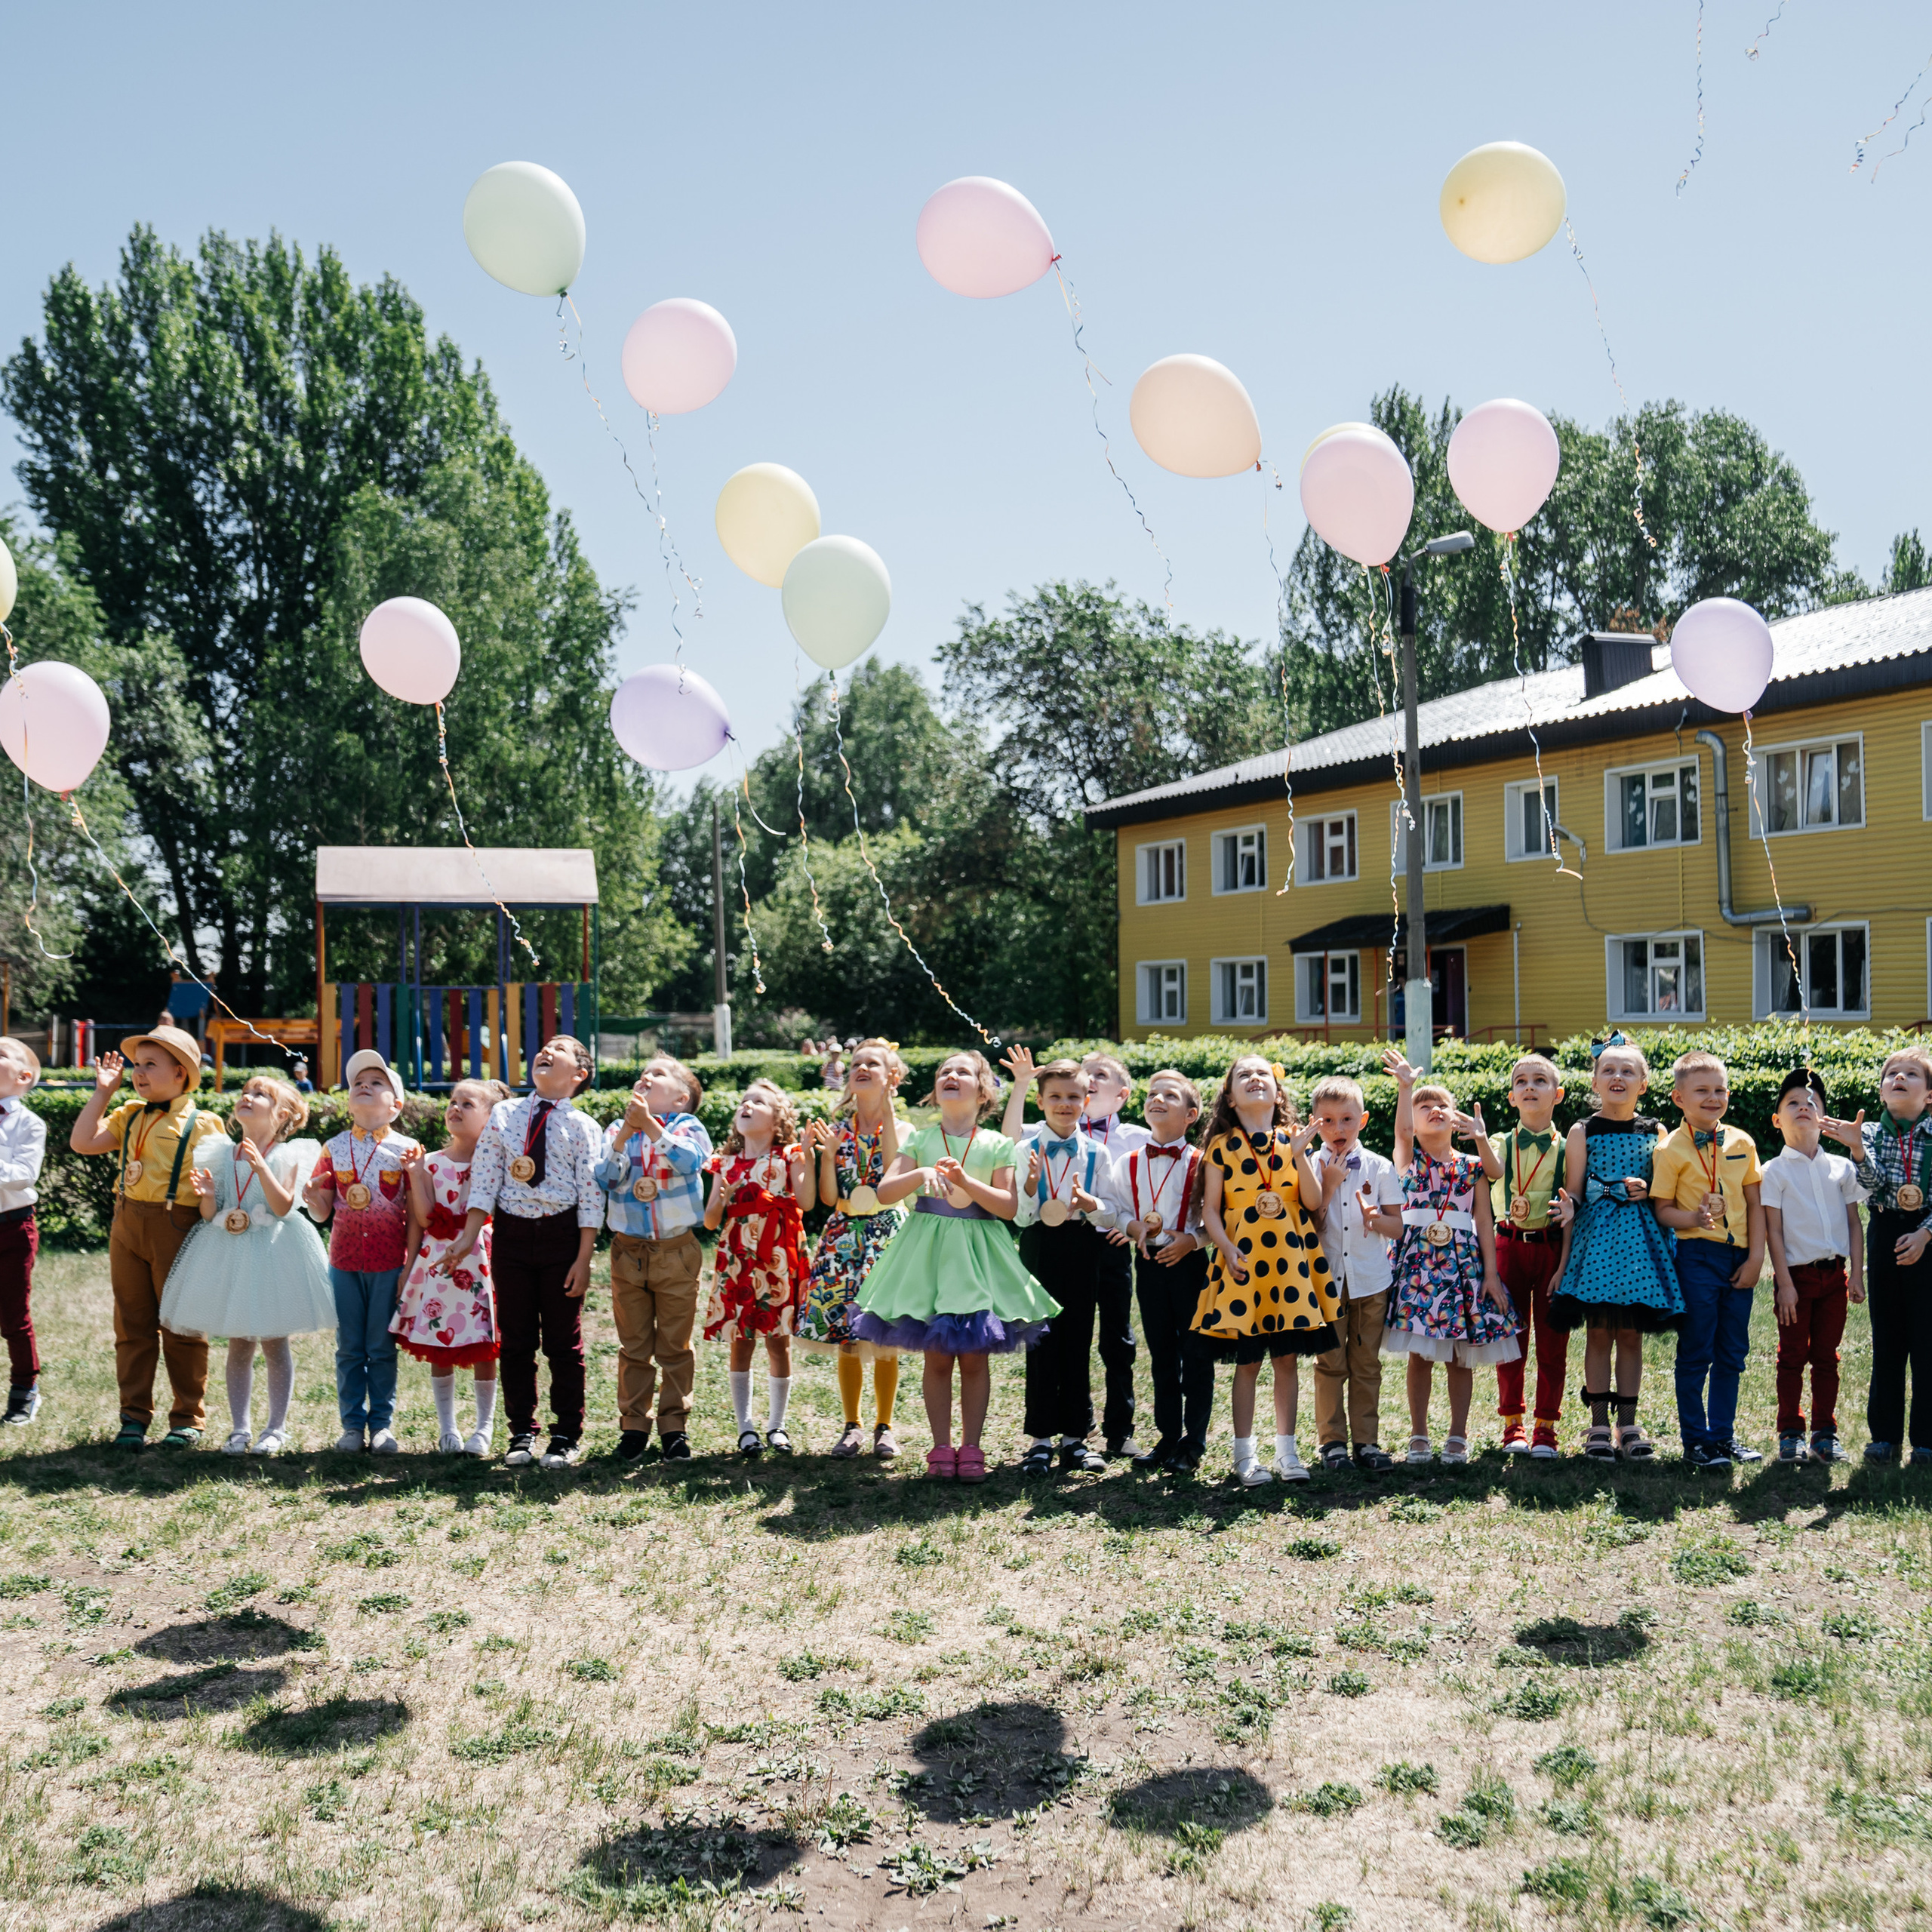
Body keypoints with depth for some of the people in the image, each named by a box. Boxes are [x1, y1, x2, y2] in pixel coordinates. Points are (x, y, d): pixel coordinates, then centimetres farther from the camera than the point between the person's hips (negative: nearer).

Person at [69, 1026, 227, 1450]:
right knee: (132, 1324, 9)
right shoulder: (129, 1116, 13)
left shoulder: (201, 1125, -5)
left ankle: (188, 1418, 13)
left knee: (181, 1326, 3)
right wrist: (102, 1092, 6)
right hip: (127, 1225, 6)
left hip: (175, 1228, -5)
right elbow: (82, 1142, 5)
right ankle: (134, 1415, 19)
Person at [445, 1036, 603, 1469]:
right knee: (515, 1340, 8)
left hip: (561, 1235, -2)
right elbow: (485, 1179, 3)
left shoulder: (583, 1127, -2)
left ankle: (567, 1437, 15)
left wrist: (583, 1258, -9)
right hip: (511, 1233, 2)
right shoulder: (504, 1114, 5)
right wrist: (469, 1236, -4)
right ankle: (522, 1433, 20)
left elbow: (590, 1195, -5)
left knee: (563, 1342, 5)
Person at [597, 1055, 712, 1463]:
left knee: (676, 1346, 4)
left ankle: (674, 1426, 13)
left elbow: (688, 1160, -19)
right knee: (634, 1346, 7)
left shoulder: (688, 1128, 2)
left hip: (677, 1251, -2)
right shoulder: (617, 1130, 9)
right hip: (629, 1251, 2)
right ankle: (633, 1425, 16)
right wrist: (624, 1136, -14)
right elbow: (604, 1179, -4)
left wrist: (649, 1124, -22)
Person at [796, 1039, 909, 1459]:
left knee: (884, 1338, 1)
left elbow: (893, 1181, -18)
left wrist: (887, 1114, -17)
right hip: (843, 1239, 2)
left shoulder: (902, 1129, 1)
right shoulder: (838, 1131, 5)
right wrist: (827, 1154, -15)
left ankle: (884, 1426, 16)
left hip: (887, 1235, -2)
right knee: (846, 1341, 5)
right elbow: (830, 1197, 0)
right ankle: (852, 1426, 19)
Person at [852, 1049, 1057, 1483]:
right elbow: (885, 1192, -3)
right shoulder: (920, 1139, 6)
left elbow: (1009, 1206, -6)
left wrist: (965, 1181, -18)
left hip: (976, 1254, -1)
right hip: (928, 1251, 1)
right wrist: (921, 1174, -20)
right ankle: (942, 1448, 14)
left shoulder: (996, 1145, 3)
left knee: (974, 1359, 1)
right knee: (937, 1358, 4)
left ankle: (971, 1447, 13)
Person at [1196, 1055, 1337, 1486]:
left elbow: (1314, 1204, -1)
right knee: (1247, 1361, 2)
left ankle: (1286, 1449, 16)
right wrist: (1228, 1249, -13)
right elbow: (1210, 1209, 0)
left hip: (1291, 1261, 2)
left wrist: (1300, 1156, -12)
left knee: (1287, 1358, 6)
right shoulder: (1222, 1145, 2)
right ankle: (1245, 1452, 12)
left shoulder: (1293, 1140, 7)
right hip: (1243, 1262, -2)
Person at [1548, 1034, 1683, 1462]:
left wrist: (1648, 1192, -8)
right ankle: (1599, 1425, 10)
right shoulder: (1582, 1133, 2)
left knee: (1631, 1333, 5)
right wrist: (1565, 1257, -2)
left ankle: (1628, 1424, 15)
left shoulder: (1656, 1133, 8)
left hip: (1640, 1238, 2)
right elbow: (1571, 1198, 1)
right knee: (1599, 1333, 0)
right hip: (1596, 1235, -2)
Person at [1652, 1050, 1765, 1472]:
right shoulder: (1671, 1150, -5)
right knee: (1695, 1353, 0)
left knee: (1732, 1354, 11)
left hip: (1739, 1258, 4)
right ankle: (1695, 1440, 10)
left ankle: (1723, 1434, 23)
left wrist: (1756, 1258, 1)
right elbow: (1661, 1210, -4)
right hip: (1697, 1257, -4)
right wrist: (1693, 1218, -24)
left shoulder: (1742, 1142, 7)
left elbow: (1755, 1204, 9)